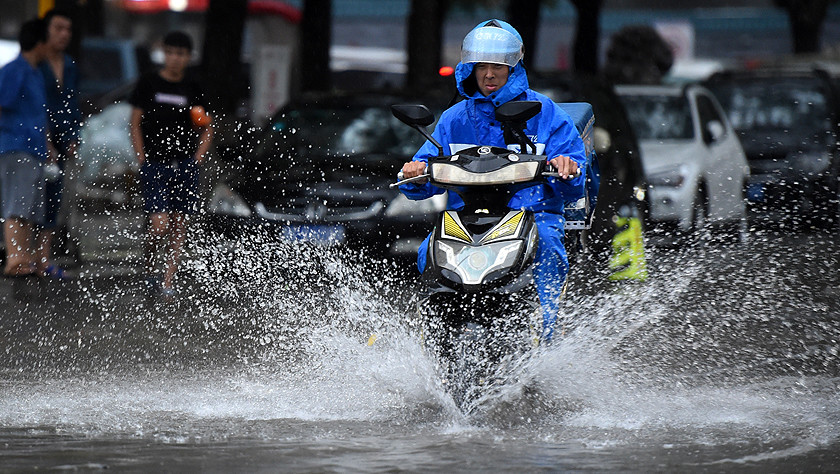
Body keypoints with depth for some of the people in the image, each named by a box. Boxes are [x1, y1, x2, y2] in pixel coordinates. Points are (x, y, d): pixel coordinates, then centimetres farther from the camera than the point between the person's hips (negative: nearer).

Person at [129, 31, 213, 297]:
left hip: (184, 165, 3)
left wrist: (197, 159, 3)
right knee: (160, 224, -13)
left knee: (179, 224, 0)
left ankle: (167, 282, 6)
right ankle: (148, 267, 13)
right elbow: (135, 124, 6)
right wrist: (142, 160, -3)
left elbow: (207, 130, 17)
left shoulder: (193, 90, 9)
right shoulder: (148, 84, 3)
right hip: (154, 165, -3)